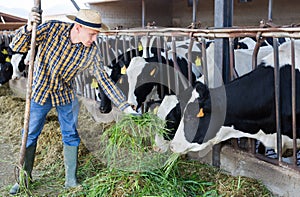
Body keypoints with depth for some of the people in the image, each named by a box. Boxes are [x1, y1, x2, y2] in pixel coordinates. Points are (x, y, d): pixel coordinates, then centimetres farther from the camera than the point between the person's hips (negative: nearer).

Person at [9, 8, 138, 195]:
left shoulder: (91, 50, -20)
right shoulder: (52, 28, -24)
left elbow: (103, 78, -13)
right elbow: (17, 46, -21)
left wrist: (125, 106, -16)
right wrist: (28, 28, -43)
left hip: (66, 95, 1)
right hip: (40, 92, -1)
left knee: (71, 136, 7)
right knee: (30, 136, 10)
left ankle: (71, 180, 24)